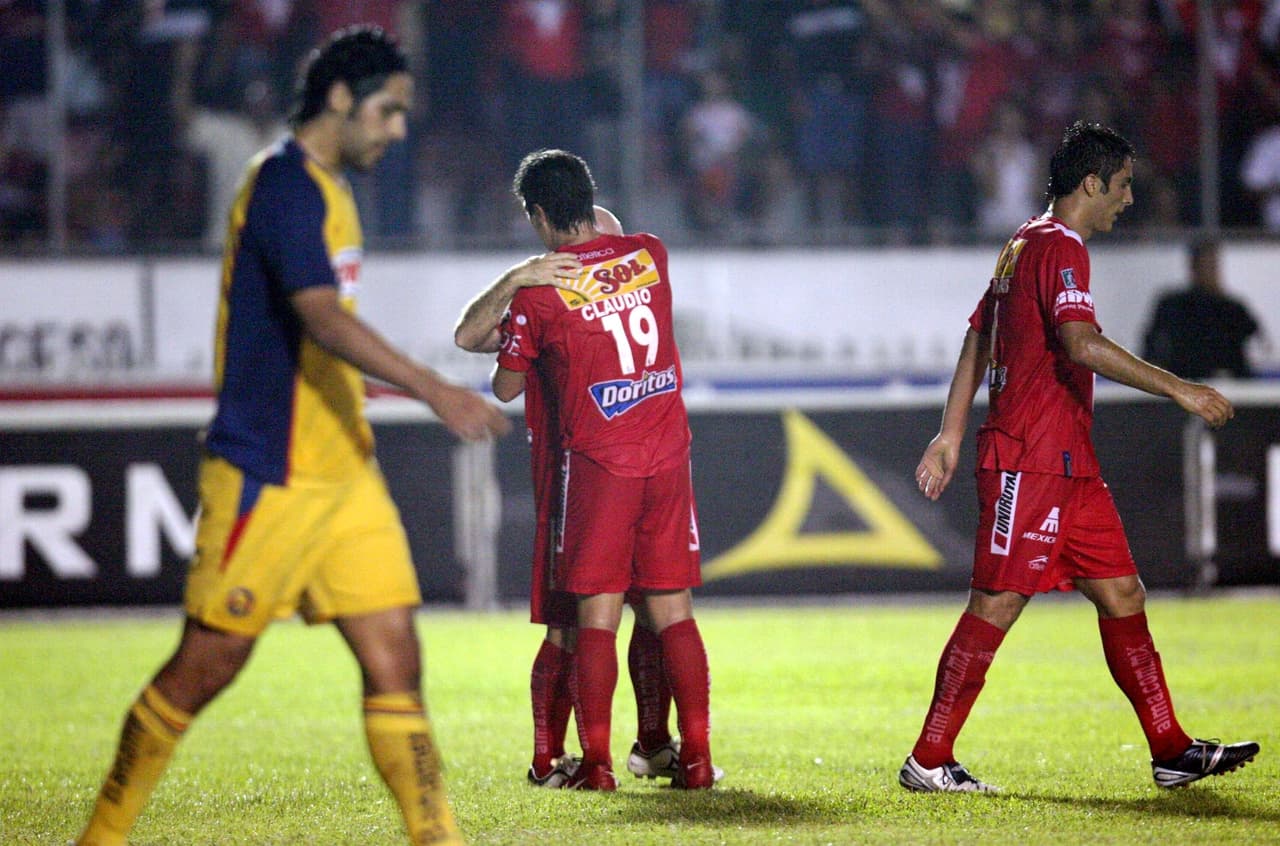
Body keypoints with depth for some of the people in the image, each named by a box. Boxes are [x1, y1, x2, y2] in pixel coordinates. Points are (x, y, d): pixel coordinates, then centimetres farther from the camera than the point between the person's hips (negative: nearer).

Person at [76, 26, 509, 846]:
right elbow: (323, 317, -29)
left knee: (395, 657, -1)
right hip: (267, 477, -9)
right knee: (207, 663, 0)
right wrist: (436, 390, -35)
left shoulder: (327, 189, 15)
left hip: (344, 472, 9)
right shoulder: (285, 186, -15)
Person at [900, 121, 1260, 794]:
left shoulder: (1026, 245, 19)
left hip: (1069, 462, 10)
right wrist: (1177, 389, -25)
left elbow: (976, 340, 21)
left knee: (1122, 595, 8)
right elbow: (1081, 342, -26)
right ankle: (928, 761, -3)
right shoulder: (1059, 247, -12)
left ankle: (1171, 751, 8)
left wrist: (951, 436, 20)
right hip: (1031, 458, -10)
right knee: (998, 603, -7)